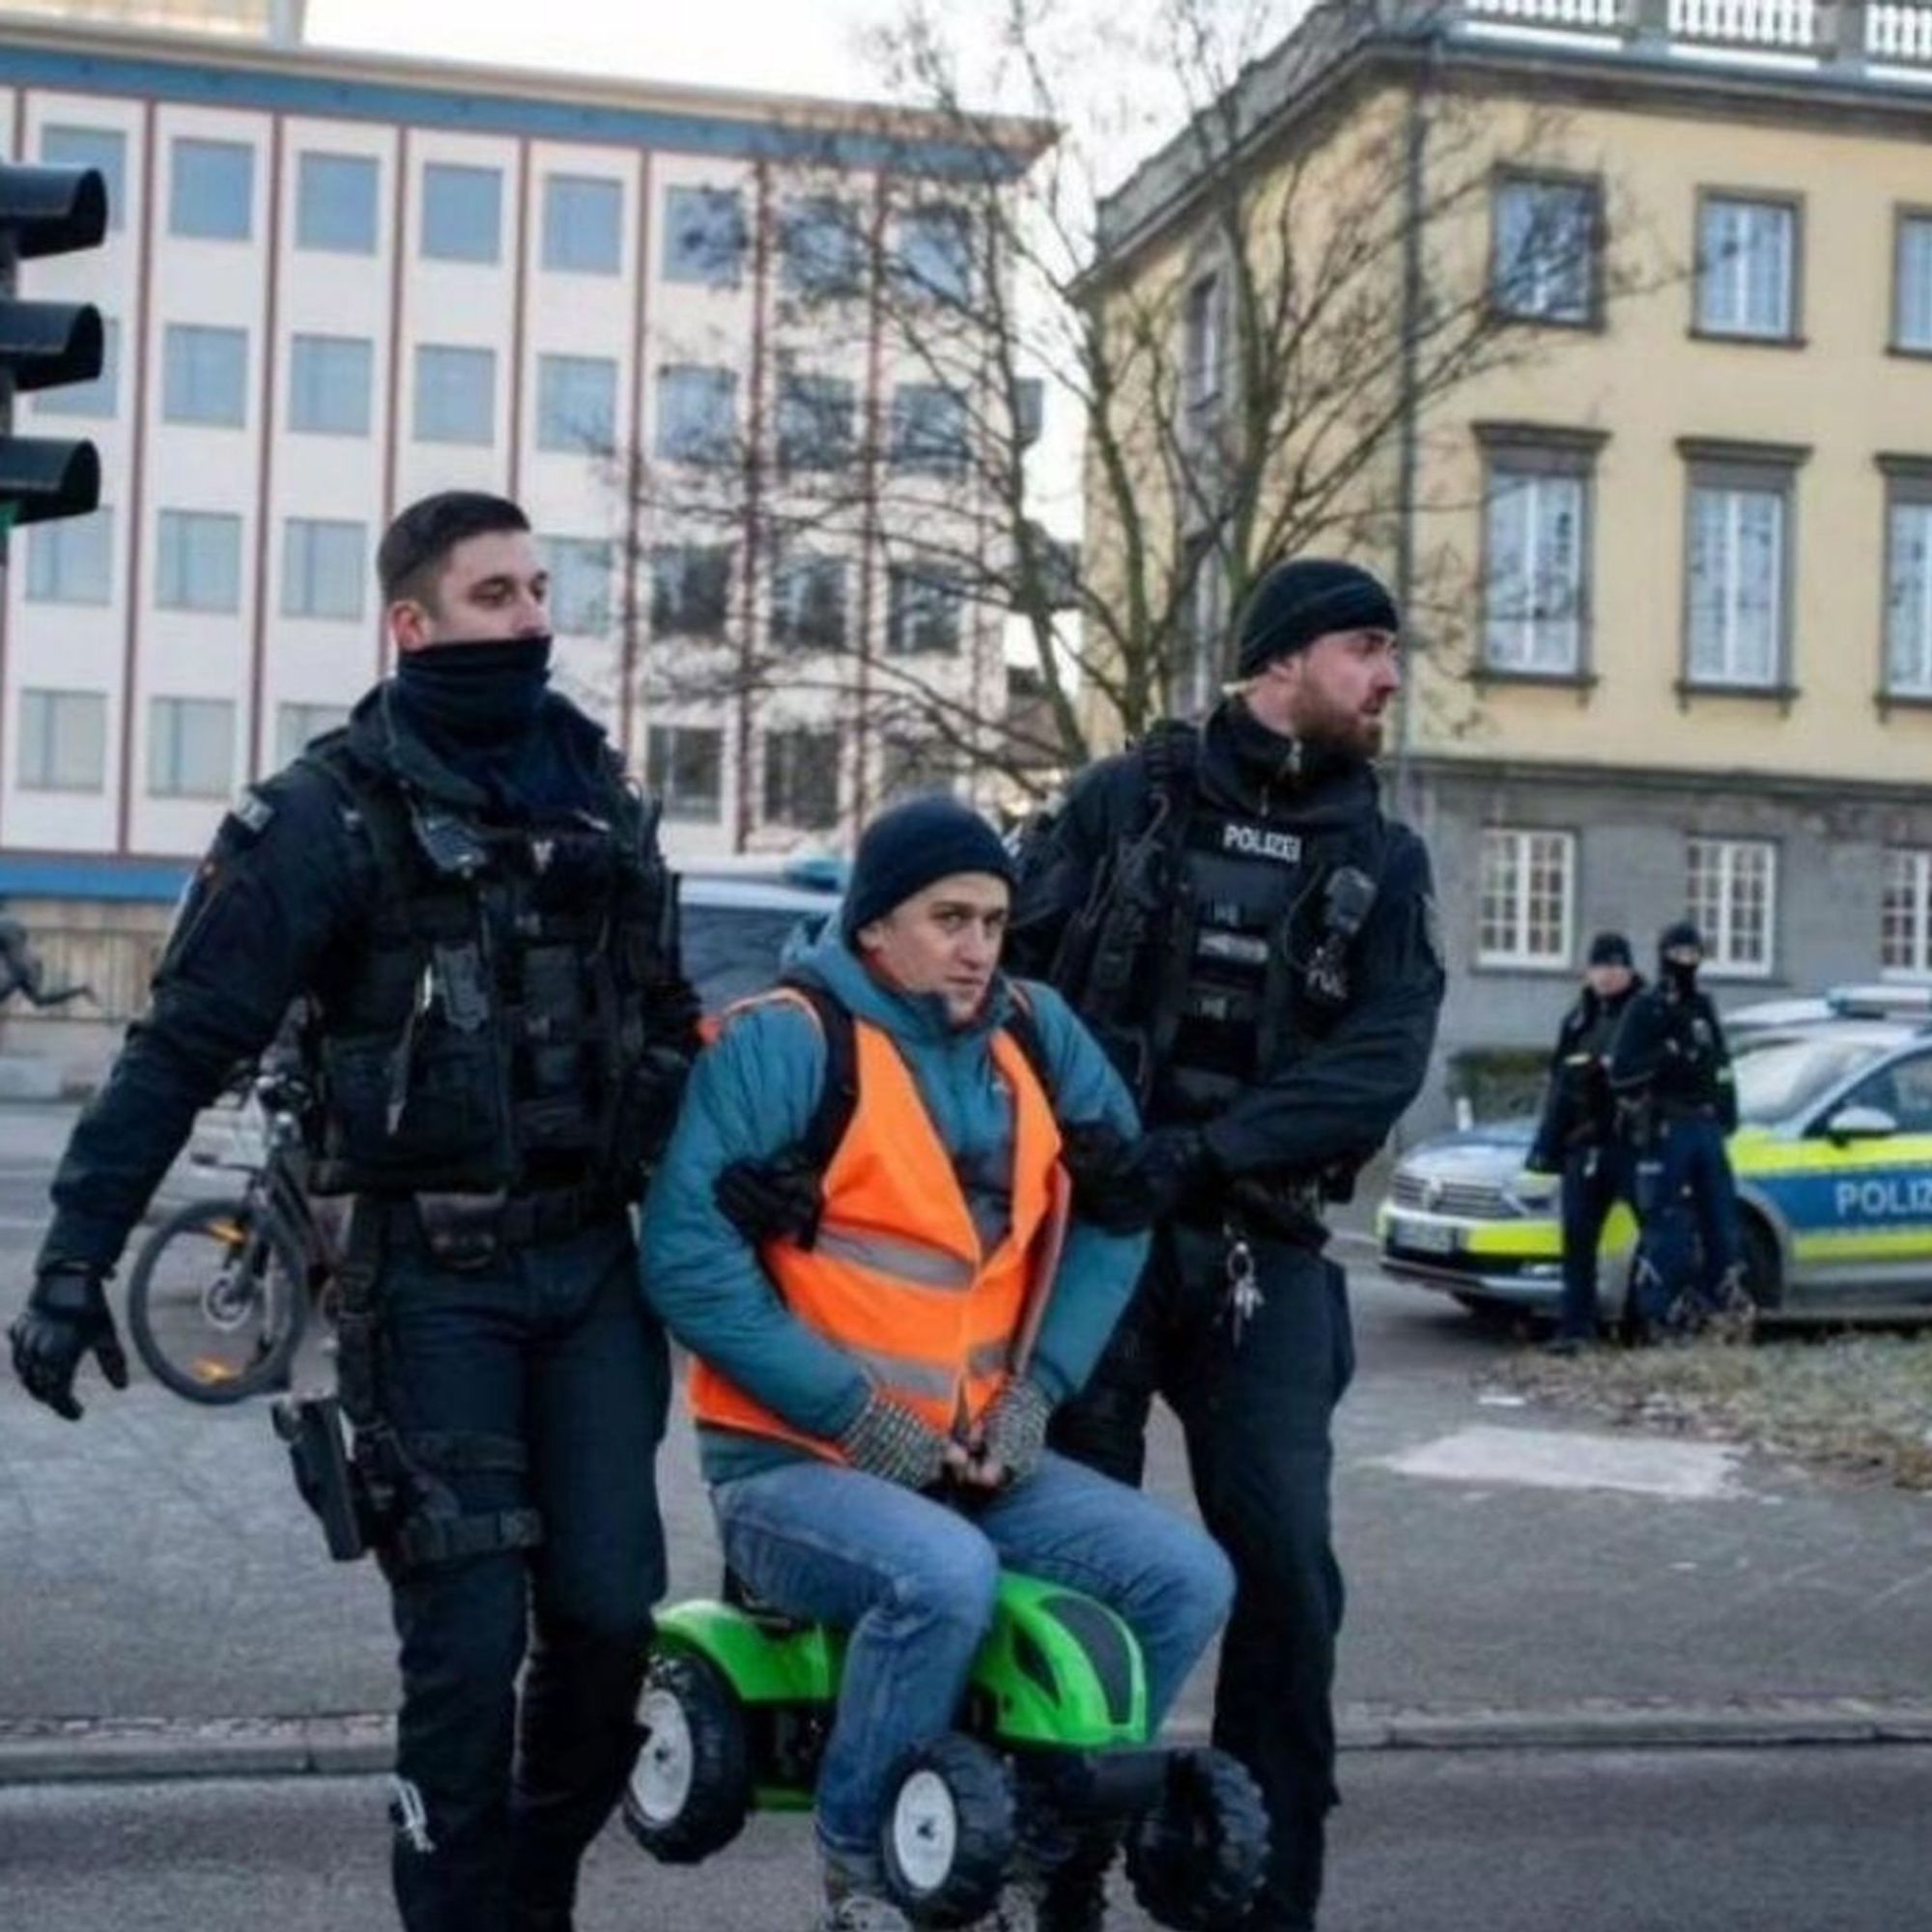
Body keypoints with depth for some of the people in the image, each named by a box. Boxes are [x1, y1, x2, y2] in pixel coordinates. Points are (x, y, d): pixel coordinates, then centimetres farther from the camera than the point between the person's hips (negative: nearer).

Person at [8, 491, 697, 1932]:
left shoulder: (601, 795, 10)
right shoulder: (333, 813, -8)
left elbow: (664, 1022, 20)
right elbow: (183, 1046, -12)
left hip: (592, 1261, 5)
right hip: (435, 1275, -5)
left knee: (610, 1612, 3)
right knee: (469, 1638, -5)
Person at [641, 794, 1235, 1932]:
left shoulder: (1035, 1033, 7)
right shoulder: (787, 1039, -12)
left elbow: (1118, 1209, 12)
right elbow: (687, 1253, -18)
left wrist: (1040, 1386, -1)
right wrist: (850, 1408, -18)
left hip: (977, 1457, 7)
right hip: (796, 1461, -6)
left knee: (1188, 1579, -7)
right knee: (947, 1577, -34)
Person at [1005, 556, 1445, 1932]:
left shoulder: (1383, 863, 8)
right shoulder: (1125, 801, 3)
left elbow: (1381, 1063, -6)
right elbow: (1003, 965, -2)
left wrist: (1194, 1155, -19)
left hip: (1261, 1252, 2)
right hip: (1087, 1231, -2)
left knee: (1285, 1569, -2)